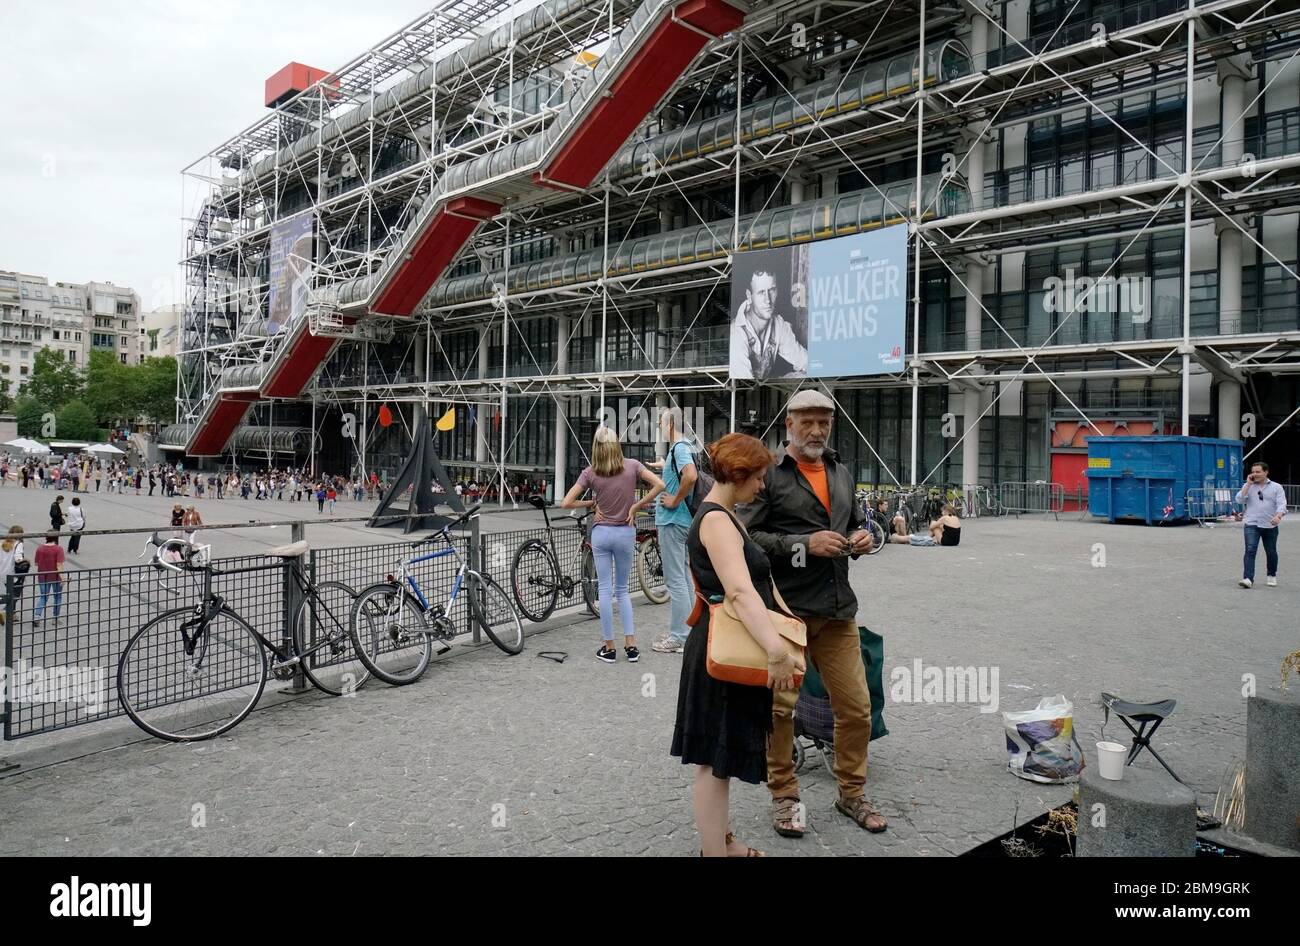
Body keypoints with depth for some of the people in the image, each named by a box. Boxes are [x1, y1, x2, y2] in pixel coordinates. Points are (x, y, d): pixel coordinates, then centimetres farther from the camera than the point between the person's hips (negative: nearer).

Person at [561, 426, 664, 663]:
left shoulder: (590, 473, -7)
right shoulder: (632, 466, -7)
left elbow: (566, 503, -10)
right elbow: (659, 485, -13)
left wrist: (591, 503, 4)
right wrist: (636, 506, -7)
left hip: (601, 533, -1)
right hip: (626, 533, 1)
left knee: (606, 590, 6)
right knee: (622, 590, 13)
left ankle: (609, 647, 10)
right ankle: (631, 646, 9)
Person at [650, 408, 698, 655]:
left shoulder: (680, 448, -16)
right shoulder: (682, 447, 14)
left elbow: (690, 476, -34)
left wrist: (675, 500, -22)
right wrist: (663, 465, 32)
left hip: (673, 521, -10)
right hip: (681, 521, 10)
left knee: (676, 580, -5)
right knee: (684, 578, 14)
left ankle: (679, 637, 0)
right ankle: (686, 633, 23)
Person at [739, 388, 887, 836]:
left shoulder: (842, 474, 15)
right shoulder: (769, 475, -6)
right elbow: (747, 537, -14)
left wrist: (861, 538, 5)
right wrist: (804, 544, -20)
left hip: (838, 609, 6)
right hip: (785, 608, -5)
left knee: (857, 707, 10)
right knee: (779, 707, 6)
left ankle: (852, 793, 30)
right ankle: (784, 796, 25)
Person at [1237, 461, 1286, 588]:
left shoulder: (1276, 487, 4)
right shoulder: (1248, 486, 9)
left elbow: (1281, 504, -6)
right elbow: (1240, 500, -5)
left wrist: (1278, 516, -26)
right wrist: (1248, 484, -7)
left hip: (1270, 526, 0)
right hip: (1252, 525, 0)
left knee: (1271, 552, 12)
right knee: (1250, 550, -14)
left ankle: (1271, 576, 33)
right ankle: (1248, 578, -21)